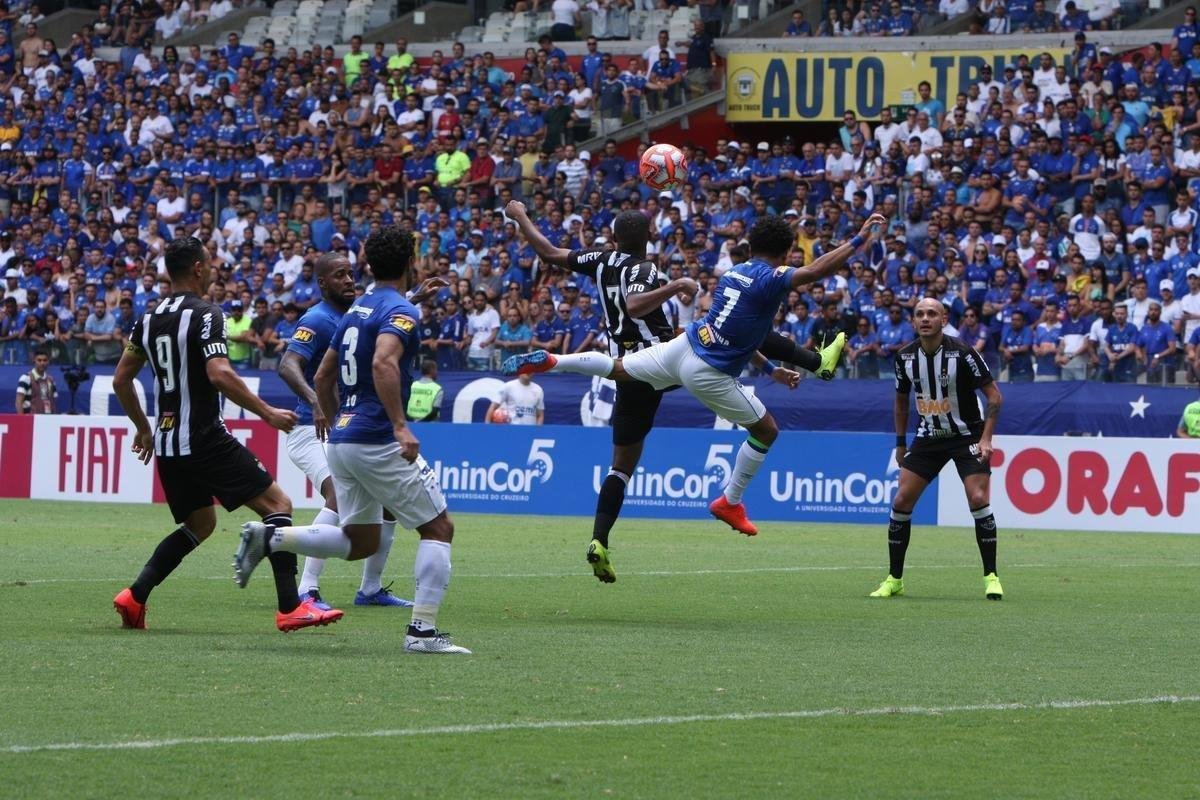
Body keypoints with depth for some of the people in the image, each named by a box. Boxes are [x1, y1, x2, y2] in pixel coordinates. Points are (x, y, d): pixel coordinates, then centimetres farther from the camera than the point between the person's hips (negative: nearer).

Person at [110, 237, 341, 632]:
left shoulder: (150, 319, 12)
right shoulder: (205, 314, -11)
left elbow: (121, 380, 17)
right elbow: (219, 374, -24)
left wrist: (143, 428, 29)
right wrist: (268, 412, -16)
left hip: (166, 443, 8)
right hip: (204, 437, -8)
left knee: (199, 524, 24)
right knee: (278, 503, -3)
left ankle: (134, 596, 10)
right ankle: (290, 608, -13)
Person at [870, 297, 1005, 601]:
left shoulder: (962, 353, -18)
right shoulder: (905, 357, -4)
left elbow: (994, 396, -12)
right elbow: (901, 401, 14)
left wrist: (986, 438, -20)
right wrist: (900, 443, 13)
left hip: (966, 434, -4)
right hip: (928, 437, 4)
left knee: (978, 499, -19)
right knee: (901, 501, -5)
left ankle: (991, 576, -8)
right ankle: (894, 579, 7)